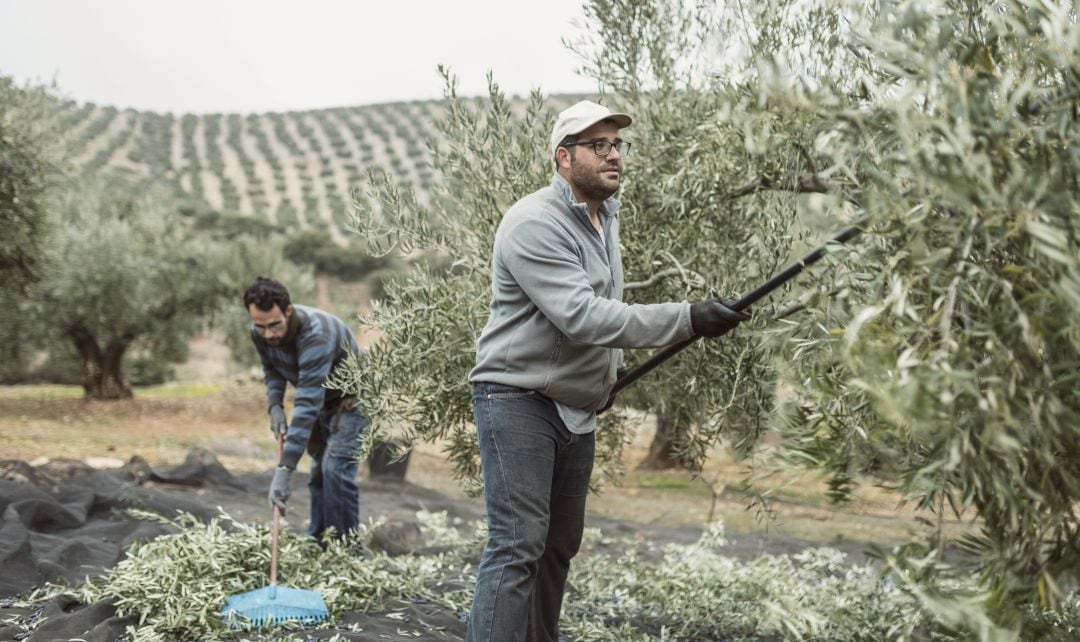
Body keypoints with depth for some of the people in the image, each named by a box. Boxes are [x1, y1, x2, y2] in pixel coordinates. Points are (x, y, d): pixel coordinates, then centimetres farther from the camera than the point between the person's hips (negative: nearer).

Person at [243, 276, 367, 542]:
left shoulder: (316, 334, -40)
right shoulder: (260, 333, -16)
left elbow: (308, 405, -44)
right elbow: (271, 369, 7)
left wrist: (284, 469, -47)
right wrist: (274, 406, -13)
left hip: (349, 399, -7)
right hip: (320, 399, 7)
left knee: (336, 470, -19)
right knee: (319, 470, 9)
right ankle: (318, 543, 19)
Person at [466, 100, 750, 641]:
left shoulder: (606, 217, 12)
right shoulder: (534, 223, -19)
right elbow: (580, 316, -29)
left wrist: (612, 366, 18)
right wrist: (687, 319, -32)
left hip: (576, 408, 9)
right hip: (519, 400, -9)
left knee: (559, 545, 13)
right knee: (517, 547, -13)